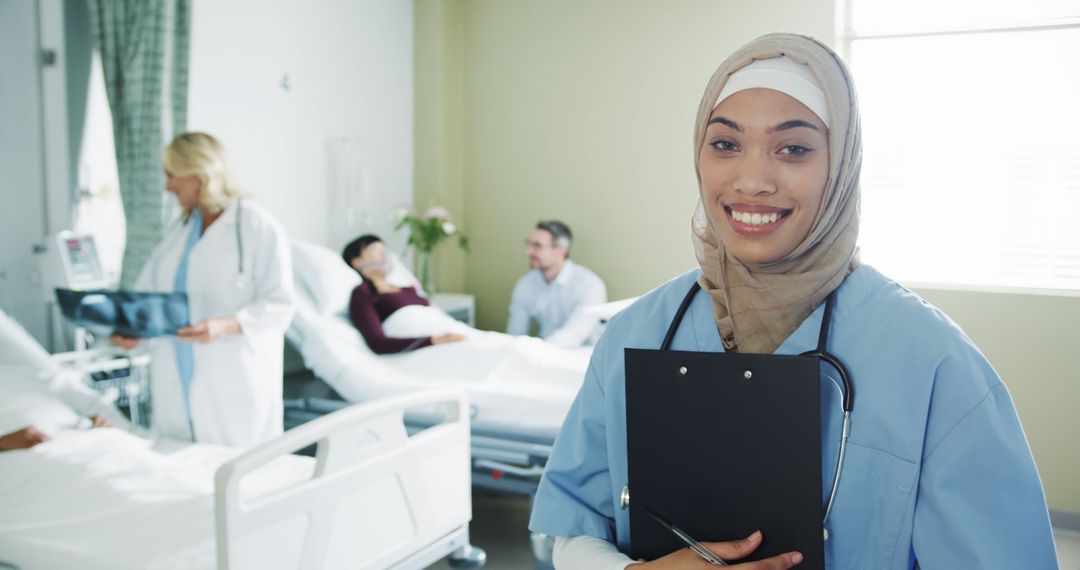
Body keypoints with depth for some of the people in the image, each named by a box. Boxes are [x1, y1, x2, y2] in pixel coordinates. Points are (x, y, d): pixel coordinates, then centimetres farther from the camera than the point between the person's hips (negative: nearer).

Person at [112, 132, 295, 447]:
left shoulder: (259, 226, -5)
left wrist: (225, 325, -25)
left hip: (234, 385, -6)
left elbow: (279, 305, -11)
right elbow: (148, 291, 13)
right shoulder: (177, 230, 16)